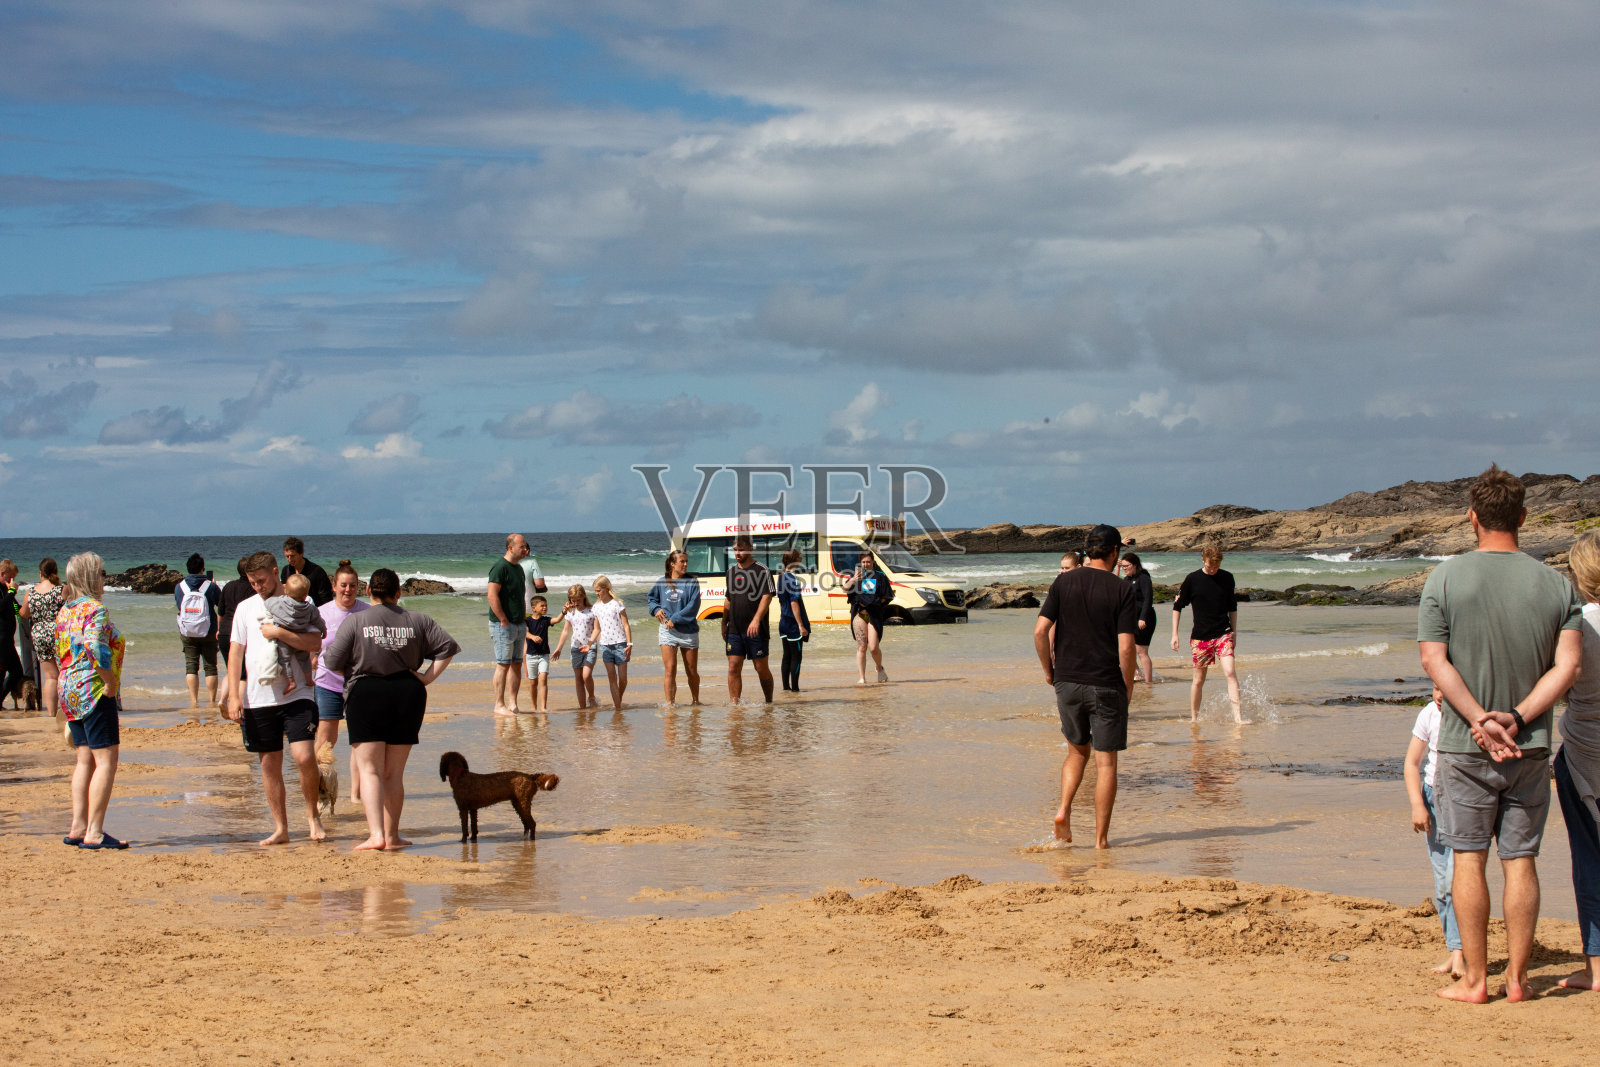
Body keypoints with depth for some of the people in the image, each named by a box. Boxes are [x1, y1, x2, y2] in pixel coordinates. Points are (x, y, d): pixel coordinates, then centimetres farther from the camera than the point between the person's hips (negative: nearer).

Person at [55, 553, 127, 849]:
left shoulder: (64, 611, 13)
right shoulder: (95, 609, -13)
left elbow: (58, 652, 17)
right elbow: (96, 646, -28)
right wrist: (110, 683, -18)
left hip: (70, 692, 9)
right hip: (94, 691, -9)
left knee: (85, 761, 14)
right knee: (106, 761, -6)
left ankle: (78, 827, 13)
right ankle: (94, 832, -9)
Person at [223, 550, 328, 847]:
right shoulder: (246, 608, 10)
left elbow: (315, 643, -9)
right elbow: (235, 653, 8)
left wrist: (278, 632, -14)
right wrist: (233, 695, 0)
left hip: (297, 694, -3)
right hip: (257, 698, 3)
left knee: (305, 757, -14)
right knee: (269, 764, 6)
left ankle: (312, 814, 7)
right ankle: (280, 828, 14)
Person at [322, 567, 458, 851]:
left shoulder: (355, 622, -4)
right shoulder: (416, 621, 5)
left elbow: (332, 662, -5)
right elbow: (447, 647, 3)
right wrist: (427, 678, 4)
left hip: (366, 696, -3)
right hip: (408, 696, 3)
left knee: (369, 769, 0)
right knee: (394, 772, 11)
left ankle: (376, 834, -14)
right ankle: (392, 835, 12)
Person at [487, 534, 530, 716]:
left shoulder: (518, 568, 15)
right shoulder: (500, 567, -13)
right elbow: (492, 596, -20)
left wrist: (523, 618, 15)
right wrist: (504, 621, -19)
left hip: (518, 624, 9)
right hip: (502, 624, -9)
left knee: (516, 664, 8)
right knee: (503, 665, -7)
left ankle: (512, 704, 12)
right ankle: (499, 705, -4)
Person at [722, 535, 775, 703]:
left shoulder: (761, 570, -4)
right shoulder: (731, 571, 14)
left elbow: (767, 596, -12)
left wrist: (756, 620, -23)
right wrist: (724, 623, 13)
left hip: (755, 630, -5)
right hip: (734, 630, 5)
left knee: (762, 669, 3)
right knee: (734, 668, -3)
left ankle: (769, 702, 18)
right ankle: (734, 704, -1)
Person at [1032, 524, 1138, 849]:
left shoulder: (1063, 583, 1)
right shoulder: (1122, 590, -8)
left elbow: (1040, 630, -5)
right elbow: (1126, 647, -13)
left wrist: (1048, 670, 9)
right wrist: (1127, 687, 0)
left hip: (1068, 682, 3)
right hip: (1107, 686, -3)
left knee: (1078, 750, 22)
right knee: (1106, 761, 4)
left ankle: (1063, 810, 2)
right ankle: (1101, 837, 5)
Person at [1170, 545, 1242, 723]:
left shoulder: (1227, 578, 4)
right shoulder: (1193, 579, -3)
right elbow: (1177, 606, 5)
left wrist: (1233, 632, 17)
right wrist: (1174, 634, 1)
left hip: (1223, 634, 1)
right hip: (1200, 636, -1)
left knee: (1230, 672, -16)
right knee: (1199, 679, 6)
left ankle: (1238, 716, -19)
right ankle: (1194, 718, 21)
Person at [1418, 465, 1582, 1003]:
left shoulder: (1446, 578, -5)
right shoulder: (1557, 585, 0)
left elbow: (1435, 661, -11)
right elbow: (1567, 666, -7)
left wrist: (1481, 719, -13)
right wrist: (1518, 718, -11)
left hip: (1464, 745, -2)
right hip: (1530, 747, 2)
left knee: (1469, 858, 4)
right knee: (1520, 859, 8)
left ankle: (1475, 978, 7)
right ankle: (1517, 978, 12)